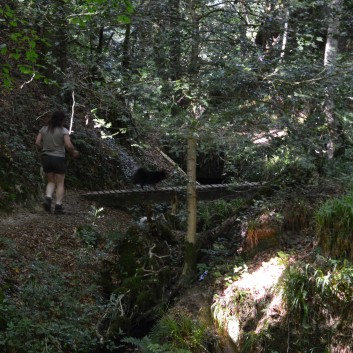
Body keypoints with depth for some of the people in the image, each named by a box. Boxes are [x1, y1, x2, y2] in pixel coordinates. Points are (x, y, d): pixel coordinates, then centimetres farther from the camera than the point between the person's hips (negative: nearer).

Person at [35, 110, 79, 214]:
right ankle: (58, 206, 4)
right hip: (59, 159, -4)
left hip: (46, 158, 4)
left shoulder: (44, 129, 2)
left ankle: (48, 199, -6)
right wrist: (73, 152, 0)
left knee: (51, 181, 18)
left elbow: (37, 142, 1)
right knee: (60, 183, 8)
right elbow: (69, 145, -18)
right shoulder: (63, 131, -11)